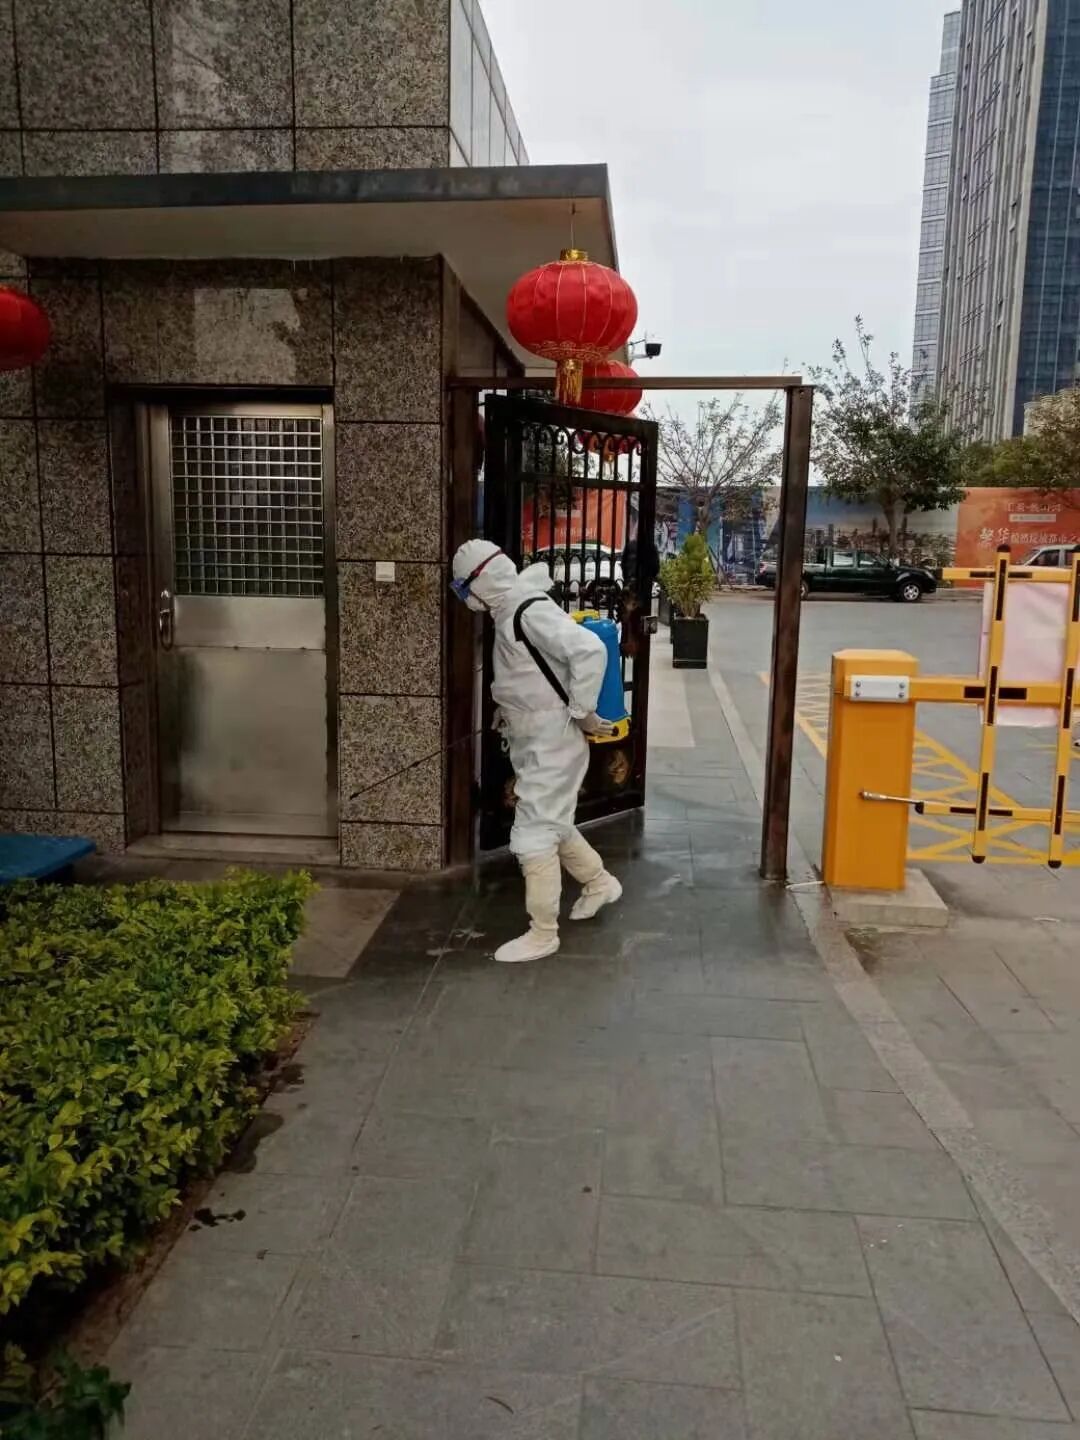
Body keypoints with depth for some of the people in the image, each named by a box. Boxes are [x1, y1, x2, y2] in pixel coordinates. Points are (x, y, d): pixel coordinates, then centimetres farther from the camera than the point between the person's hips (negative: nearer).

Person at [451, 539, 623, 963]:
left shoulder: (531, 612, -23)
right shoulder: (511, 611, 8)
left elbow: (590, 650, -32)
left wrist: (581, 713, -23)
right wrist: (508, 709, 9)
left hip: (553, 744, -10)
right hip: (534, 742, 10)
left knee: (534, 836, -3)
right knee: (551, 823, 23)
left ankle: (542, 933, 10)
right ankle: (599, 883, 43)